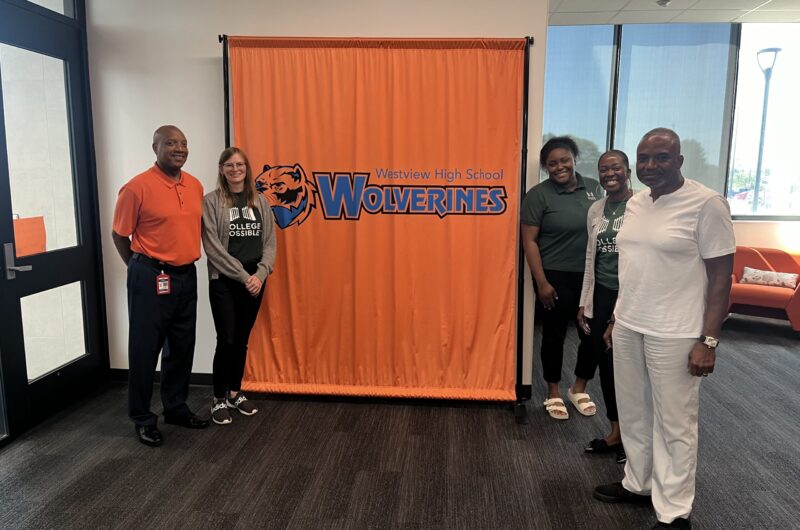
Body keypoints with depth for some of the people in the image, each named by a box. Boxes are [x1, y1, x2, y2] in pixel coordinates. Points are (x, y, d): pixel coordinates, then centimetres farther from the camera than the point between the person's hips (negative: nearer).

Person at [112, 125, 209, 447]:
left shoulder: (195, 186, 7)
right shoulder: (138, 187, -12)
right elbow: (119, 235, -4)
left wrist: (185, 262, 13)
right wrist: (141, 270, 4)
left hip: (186, 276, 6)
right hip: (151, 278, -6)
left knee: (182, 347, 14)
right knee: (145, 349, 4)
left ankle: (176, 407, 31)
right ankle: (142, 418, 19)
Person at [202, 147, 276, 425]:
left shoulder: (259, 201, 8)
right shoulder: (211, 201, -4)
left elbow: (270, 242, 5)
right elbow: (213, 247, -10)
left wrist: (260, 274, -9)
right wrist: (243, 276, -13)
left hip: (255, 281, 4)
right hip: (224, 282, -4)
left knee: (242, 340, 12)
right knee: (226, 340, -1)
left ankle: (235, 393, 27)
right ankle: (219, 399, 15)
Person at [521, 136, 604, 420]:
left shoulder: (594, 187, 5)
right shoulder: (539, 194, -9)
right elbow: (529, 241, -11)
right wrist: (541, 282, -15)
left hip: (591, 277, 4)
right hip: (556, 277, -4)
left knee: (593, 334, 9)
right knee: (554, 335, 8)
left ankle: (579, 388, 31)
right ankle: (553, 393, 26)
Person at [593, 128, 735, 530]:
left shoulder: (706, 204, -11)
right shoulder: (635, 203, 9)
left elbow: (721, 275, -11)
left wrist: (708, 340, -15)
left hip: (674, 334, -6)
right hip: (627, 328, 7)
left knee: (674, 423, 5)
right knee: (633, 413, 17)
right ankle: (638, 484, 36)